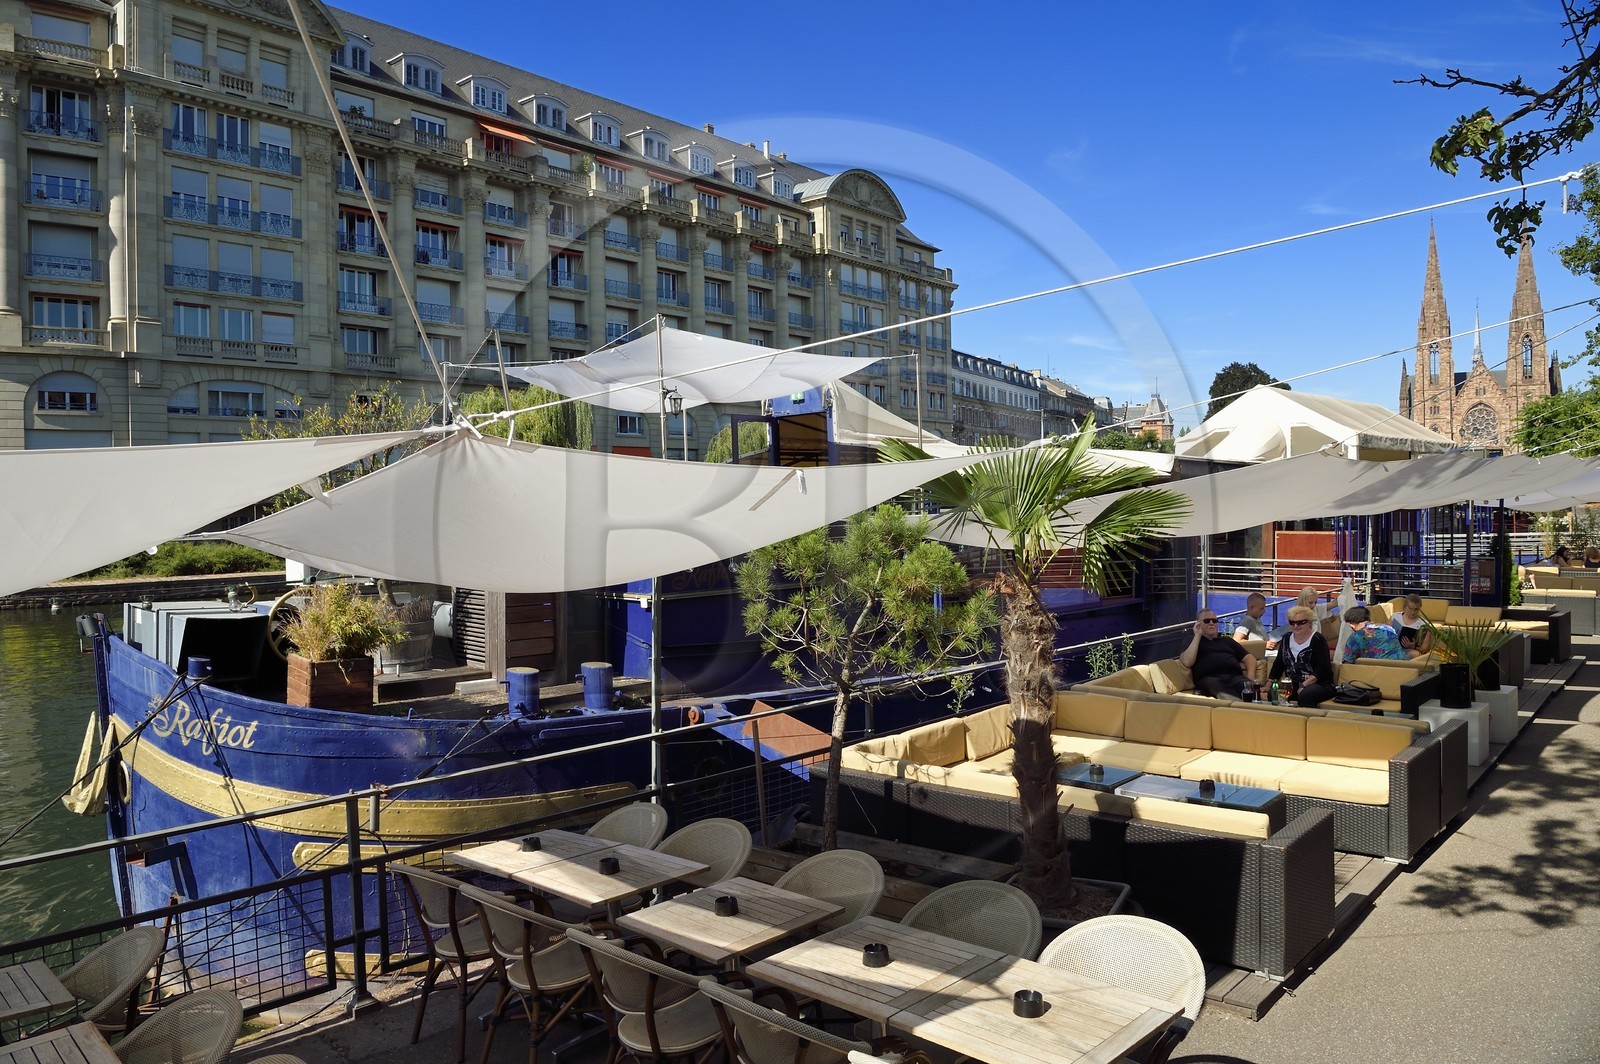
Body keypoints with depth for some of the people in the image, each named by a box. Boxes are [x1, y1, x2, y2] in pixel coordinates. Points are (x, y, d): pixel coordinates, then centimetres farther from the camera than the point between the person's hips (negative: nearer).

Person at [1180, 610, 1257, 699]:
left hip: (1235, 677, 5)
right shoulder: (1193, 642, 21)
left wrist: (1251, 675, 4)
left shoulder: (1227, 640, 35)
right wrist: (1197, 635, 7)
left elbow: (1249, 657, 27)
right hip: (1209, 678, -5)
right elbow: (1187, 662, 1)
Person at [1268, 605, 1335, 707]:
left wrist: (1304, 686, -22)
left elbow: (1322, 669, -13)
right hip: (1292, 684, 5)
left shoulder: (1317, 639, -5)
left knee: (1305, 695, -39)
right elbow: (1278, 664, 16)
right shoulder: (1287, 639, 14)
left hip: (1319, 684, -5)